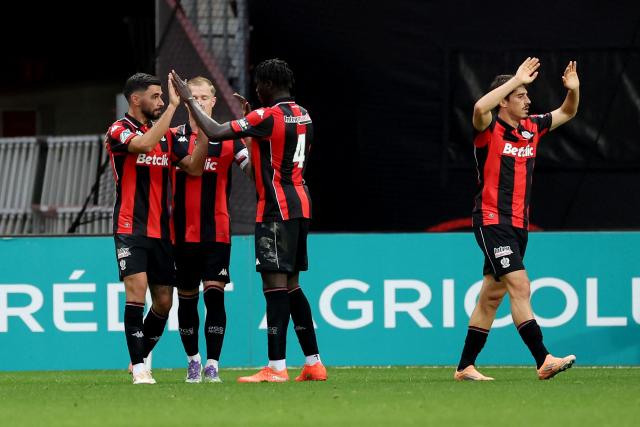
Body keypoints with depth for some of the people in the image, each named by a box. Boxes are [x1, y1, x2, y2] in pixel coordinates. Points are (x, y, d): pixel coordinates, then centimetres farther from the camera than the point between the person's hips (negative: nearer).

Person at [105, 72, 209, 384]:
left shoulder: (165, 134, 14)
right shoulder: (119, 131, -5)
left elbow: (193, 166, 7)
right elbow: (144, 144, -25)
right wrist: (174, 106, -24)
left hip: (160, 230, 6)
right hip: (130, 228, -6)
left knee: (164, 302, 5)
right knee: (136, 289, -20)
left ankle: (140, 357, 25)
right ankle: (139, 368, -17)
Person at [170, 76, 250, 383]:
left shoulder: (227, 137, 0)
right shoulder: (174, 137, 6)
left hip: (216, 232, -2)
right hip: (183, 231, 2)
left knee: (214, 296, -10)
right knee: (186, 299, 8)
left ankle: (212, 365, -6)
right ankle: (193, 361, 23)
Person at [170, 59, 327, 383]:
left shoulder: (268, 117, -14)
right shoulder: (303, 116, 12)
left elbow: (215, 133, -17)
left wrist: (189, 99, -4)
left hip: (276, 210, -9)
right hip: (300, 205, 9)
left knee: (275, 284, -11)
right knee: (291, 286, 13)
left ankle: (276, 368, -16)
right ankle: (313, 364, 13)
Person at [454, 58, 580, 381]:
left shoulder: (531, 128, 10)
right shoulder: (490, 128, -10)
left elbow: (567, 112, 22)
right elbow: (480, 108, -33)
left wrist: (573, 88, 1)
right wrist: (516, 80, -31)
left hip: (518, 225, 8)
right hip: (492, 222, -8)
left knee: (492, 296, 11)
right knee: (520, 286, -18)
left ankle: (465, 366, 17)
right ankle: (543, 361, -24)